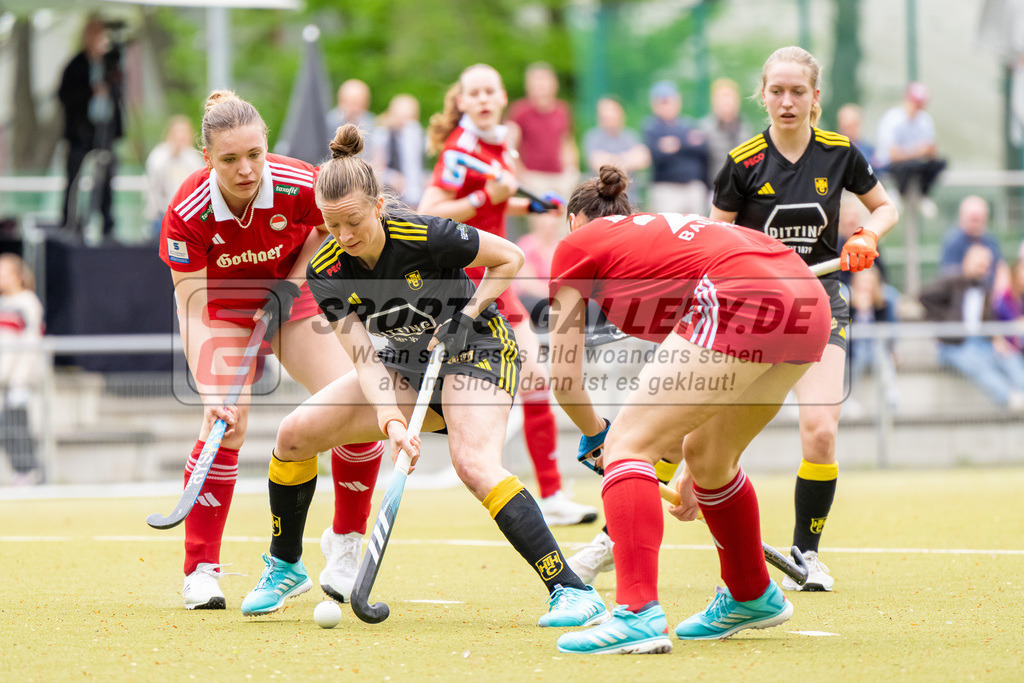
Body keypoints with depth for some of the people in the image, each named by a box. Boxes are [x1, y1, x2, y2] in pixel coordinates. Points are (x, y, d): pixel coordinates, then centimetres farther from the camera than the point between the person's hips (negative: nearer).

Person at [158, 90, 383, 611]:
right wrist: (213, 398, -38)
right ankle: (200, 571, -8)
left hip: (293, 299, 2)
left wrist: (293, 281, -14)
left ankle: (345, 541, 8)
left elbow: (330, 227, -1)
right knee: (225, 426, -22)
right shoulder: (189, 211, -31)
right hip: (222, 308, -1)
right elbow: (192, 314, -28)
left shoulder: (301, 186, -28)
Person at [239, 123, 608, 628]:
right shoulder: (326, 271, -14)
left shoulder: (421, 235, -27)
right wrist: (391, 422, -34)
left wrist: (467, 317, -22)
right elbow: (364, 356, -19)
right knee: (295, 434, -3)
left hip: (477, 349, -6)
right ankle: (285, 567, 18)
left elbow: (509, 258, -13)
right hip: (408, 364, 6)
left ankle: (573, 592, -32)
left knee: (474, 465, -32)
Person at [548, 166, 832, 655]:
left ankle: (638, 614, -19)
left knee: (627, 443, -5)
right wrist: (689, 467, 44)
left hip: (741, 301, -8)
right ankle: (753, 597, 45)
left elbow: (563, 377, 16)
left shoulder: (577, 246, 17)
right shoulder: (653, 228, 36)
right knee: (708, 458, 26)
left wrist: (595, 435, 34)